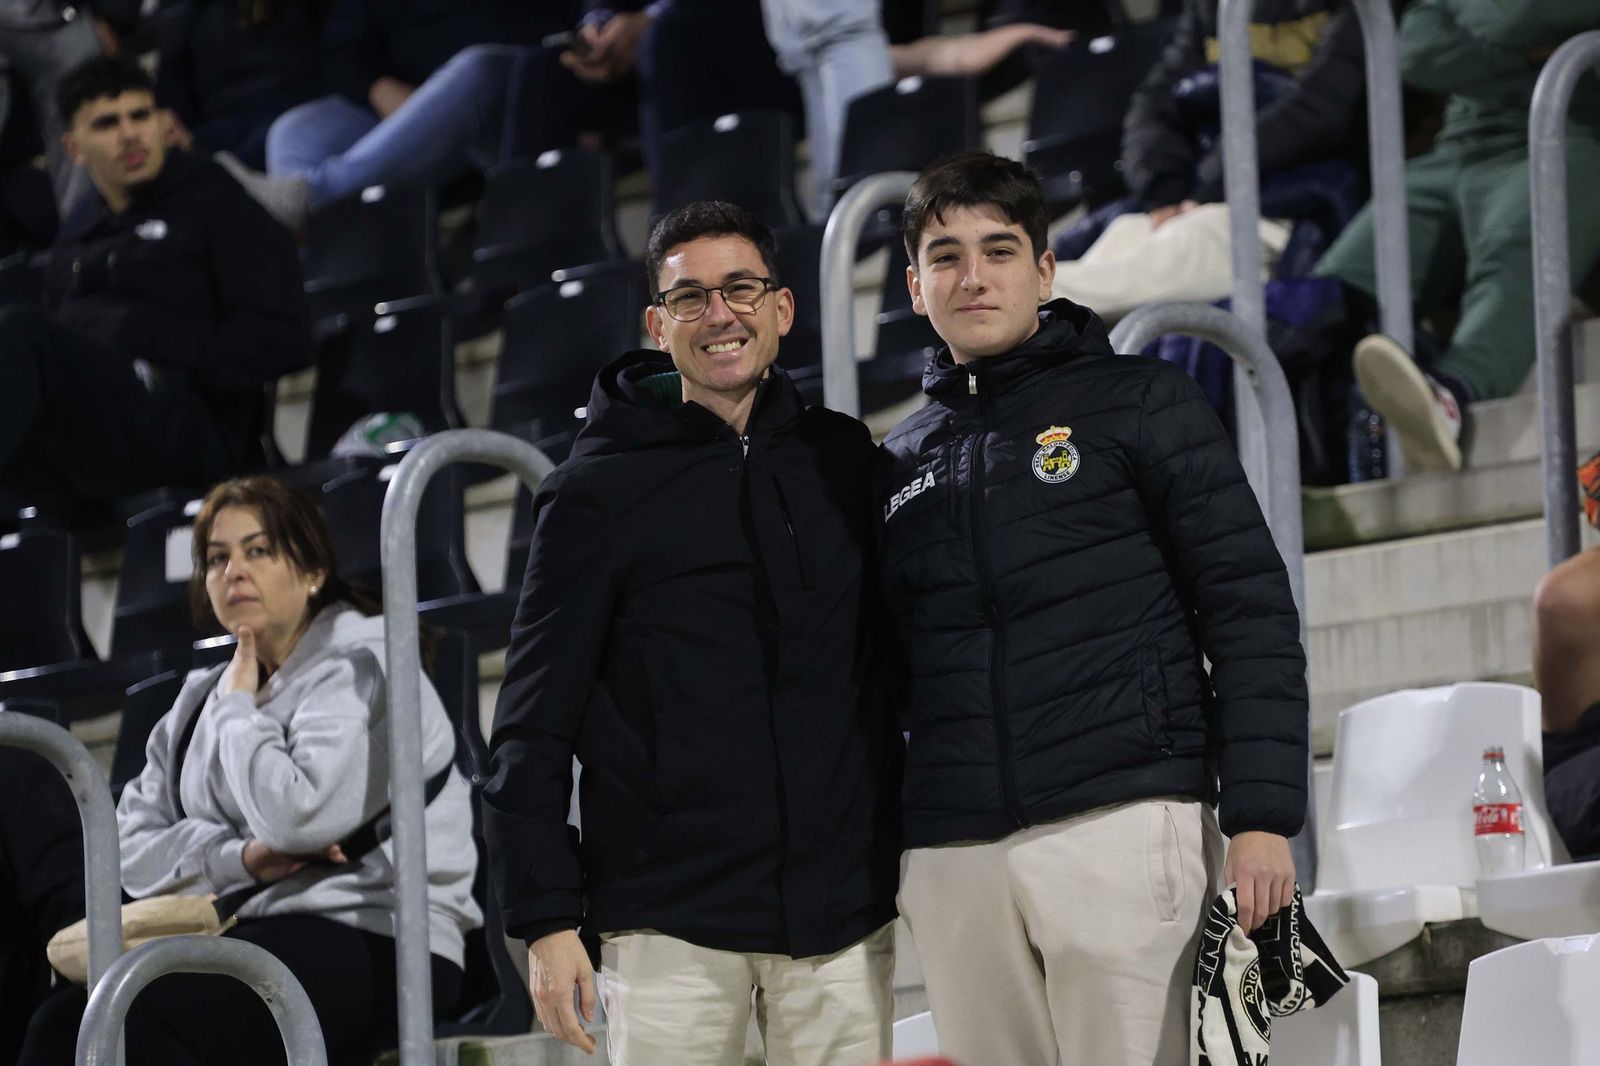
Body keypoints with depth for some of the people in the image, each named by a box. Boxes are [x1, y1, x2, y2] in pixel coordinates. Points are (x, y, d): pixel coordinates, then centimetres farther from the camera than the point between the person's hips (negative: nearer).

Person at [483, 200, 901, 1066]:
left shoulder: (846, 461, 11)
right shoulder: (599, 492, 1)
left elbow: (902, 666, 17)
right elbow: (535, 723, 0)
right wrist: (546, 918, -7)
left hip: (841, 914, 3)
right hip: (670, 922, -3)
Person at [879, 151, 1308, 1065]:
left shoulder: (1140, 403, 7)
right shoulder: (901, 466, 19)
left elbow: (1251, 609, 0)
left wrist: (1263, 815, -9)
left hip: (1124, 822, -4)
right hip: (953, 855, 4)